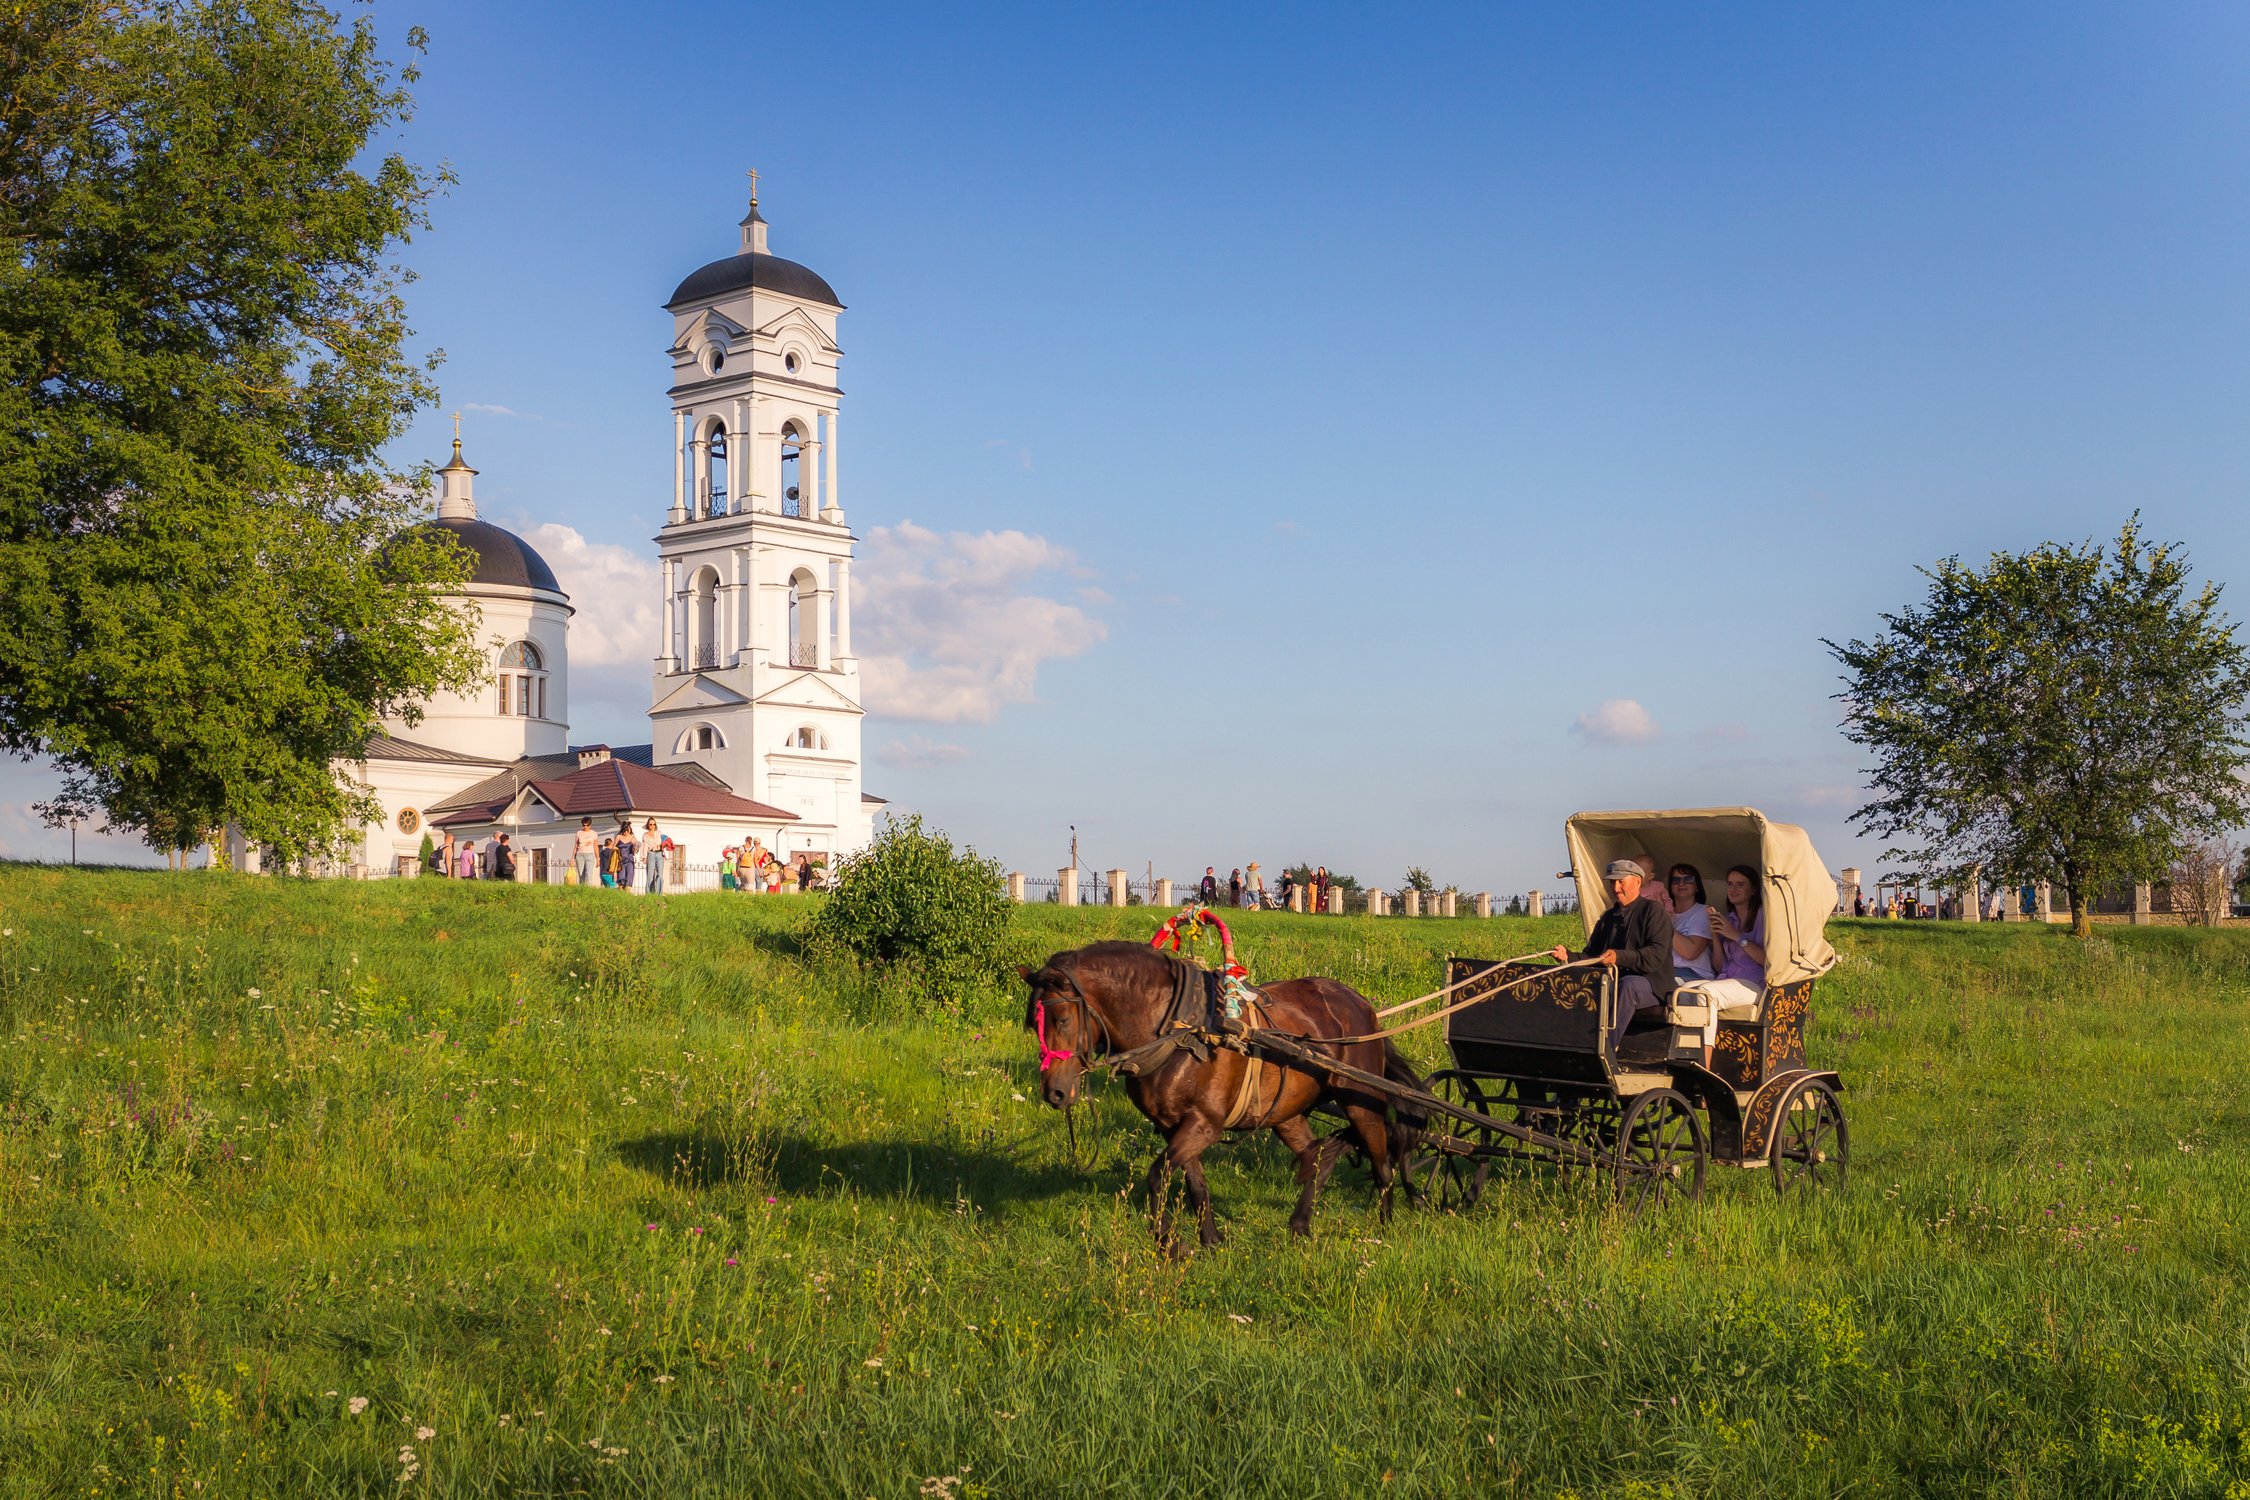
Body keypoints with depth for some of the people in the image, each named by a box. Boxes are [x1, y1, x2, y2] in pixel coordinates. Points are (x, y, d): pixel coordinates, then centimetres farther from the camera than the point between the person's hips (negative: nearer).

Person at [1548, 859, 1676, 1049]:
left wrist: (1620, 957, -29)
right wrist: (1568, 956, -5)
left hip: (1652, 985, -6)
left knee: (1628, 984, -38)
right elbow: (1590, 956, 17)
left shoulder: (1653, 911, 1)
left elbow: (1656, 955, -14)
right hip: (1612, 982, 6)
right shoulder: (1608, 918, 21)